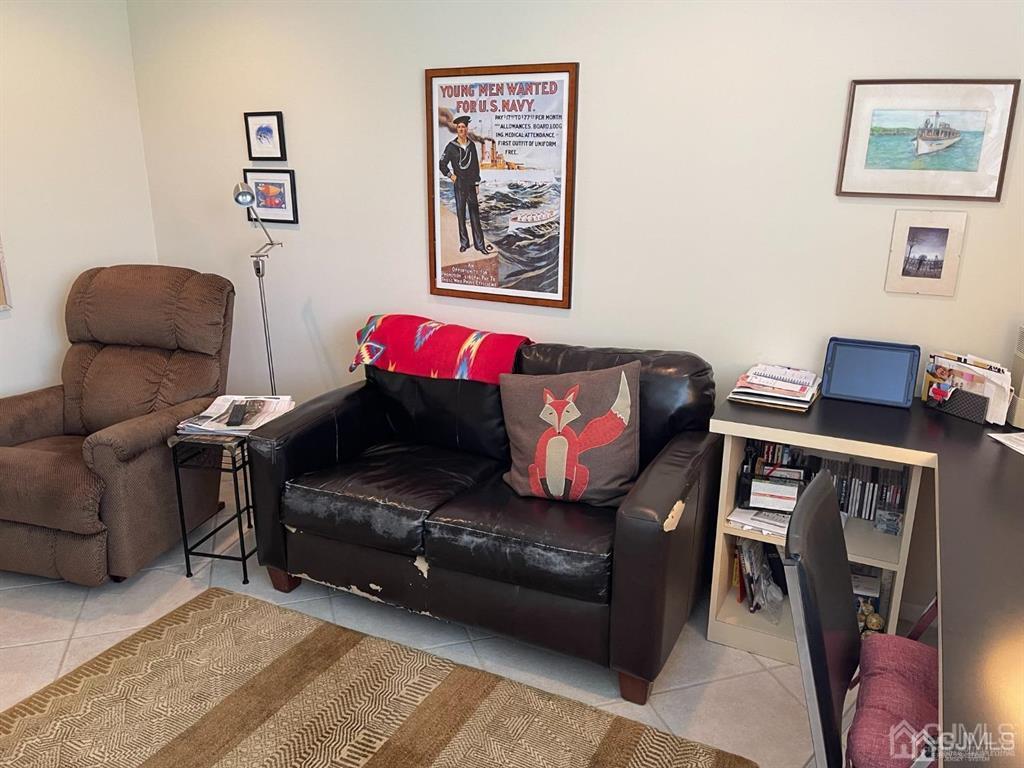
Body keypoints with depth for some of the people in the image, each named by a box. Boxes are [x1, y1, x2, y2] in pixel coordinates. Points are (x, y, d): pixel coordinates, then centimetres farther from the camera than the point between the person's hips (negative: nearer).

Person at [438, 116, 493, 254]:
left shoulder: (472, 145, 6)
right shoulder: (451, 146, -3)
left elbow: (476, 166, 10)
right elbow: (442, 164, 4)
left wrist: (477, 184, 8)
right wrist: (450, 175, -3)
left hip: (471, 184, 2)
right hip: (459, 184, -2)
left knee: (475, 214, 2)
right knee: (461, 214, 3)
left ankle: (479, 244, 3)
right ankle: (464, 243, 11)